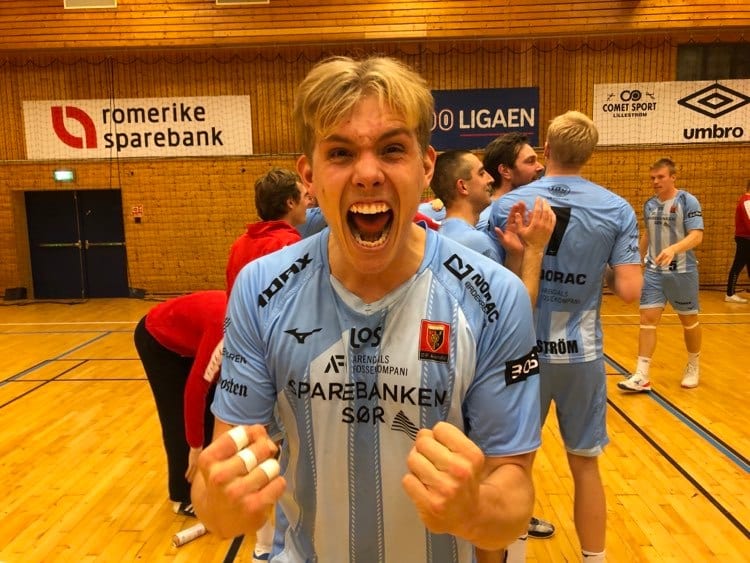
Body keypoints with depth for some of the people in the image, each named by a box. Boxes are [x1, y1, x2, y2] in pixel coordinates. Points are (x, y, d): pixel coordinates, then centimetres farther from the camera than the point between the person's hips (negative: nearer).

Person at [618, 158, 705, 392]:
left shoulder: (688, 201, -10)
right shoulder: (649, 205, 6)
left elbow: (697, 236, -19)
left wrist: (673, 249, -37)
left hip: (682, 271, -4)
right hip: (653, 271, 4)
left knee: (689, 320, 12)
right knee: (648, 318, -5)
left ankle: (693, 367, 34)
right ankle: (642, 376, -5)